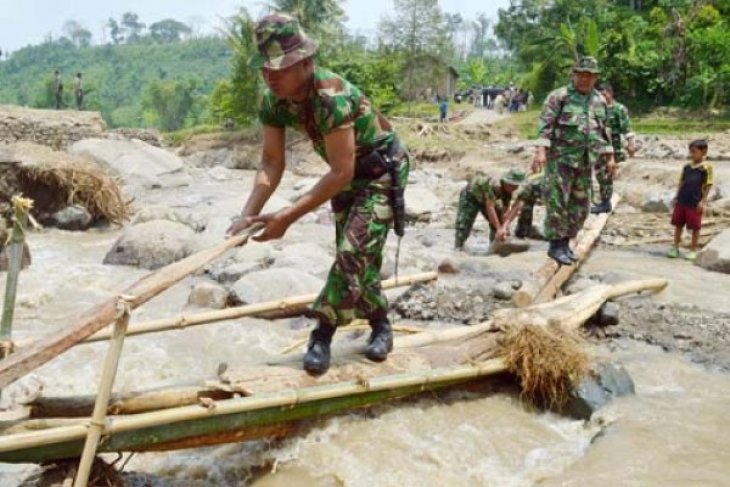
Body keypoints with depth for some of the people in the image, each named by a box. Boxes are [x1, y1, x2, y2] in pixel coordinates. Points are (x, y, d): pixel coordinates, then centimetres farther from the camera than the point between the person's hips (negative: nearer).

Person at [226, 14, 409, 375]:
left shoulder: (331, 97, -36)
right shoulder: (272, 101, -15)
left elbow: (341, 172, -34)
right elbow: (272, 162, -10)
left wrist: (288, 217, -35)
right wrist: (248, 214, -24)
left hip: (382, 171, -7)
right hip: (345, 174, 7)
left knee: (354, 251, -14)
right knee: (358, 254, 11)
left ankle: (322, 335, -3)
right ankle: (381, 326, 26)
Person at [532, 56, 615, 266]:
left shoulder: (600, 101, 12)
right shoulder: (559, 96, -5)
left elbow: (604, 131, 19)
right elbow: (545, 125, -11)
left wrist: (610, 157, 15)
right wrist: (541, 151, -22)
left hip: (586, 161, 6)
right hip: (561, 158, -6)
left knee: (580, 205, 8)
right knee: (557, 202, -7)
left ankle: (566, 242, 20)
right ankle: (556, 244, 3)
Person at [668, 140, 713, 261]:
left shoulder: (706, 167, -9)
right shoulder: (687, 166, 6)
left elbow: (708, 186, -8)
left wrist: (703, 201, -11)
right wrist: (677, 197, 11)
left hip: (695, 203, -5)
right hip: (682, 201, 5)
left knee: (695, 227, 5)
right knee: (678, 224, 12)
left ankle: (693, 250, 17)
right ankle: (675, 247, 23)